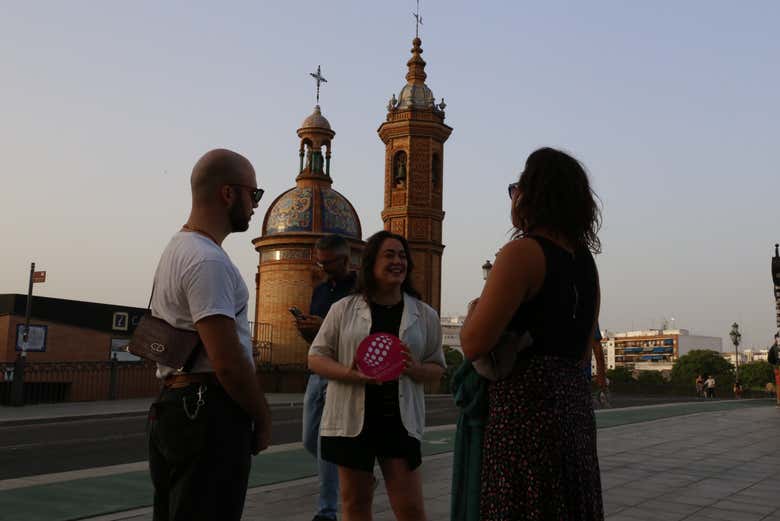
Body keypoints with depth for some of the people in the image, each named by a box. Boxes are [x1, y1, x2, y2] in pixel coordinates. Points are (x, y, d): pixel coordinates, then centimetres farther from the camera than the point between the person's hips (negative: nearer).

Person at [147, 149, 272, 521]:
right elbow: (228, 362, -23)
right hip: (208, 416, -10)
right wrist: (263, 419, -8)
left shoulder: (176, 249, 15)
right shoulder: (209, 261, -18)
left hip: (171, 407, 11)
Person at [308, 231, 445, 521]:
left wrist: (415, 369, -13)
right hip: (352, 419, 0)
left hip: (400, 421, 0)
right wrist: (346, 373, -15)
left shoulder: (424, 315, 6)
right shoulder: (344, 309, 3)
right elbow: (316, 357, 6)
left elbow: (437, 369, 11)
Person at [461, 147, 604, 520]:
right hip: (575, 402, 9)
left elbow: (474, 345, -18)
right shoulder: (585, 260, 12)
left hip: (526, 406, -9)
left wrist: (474, 310, 1)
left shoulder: (523, 252, -14)